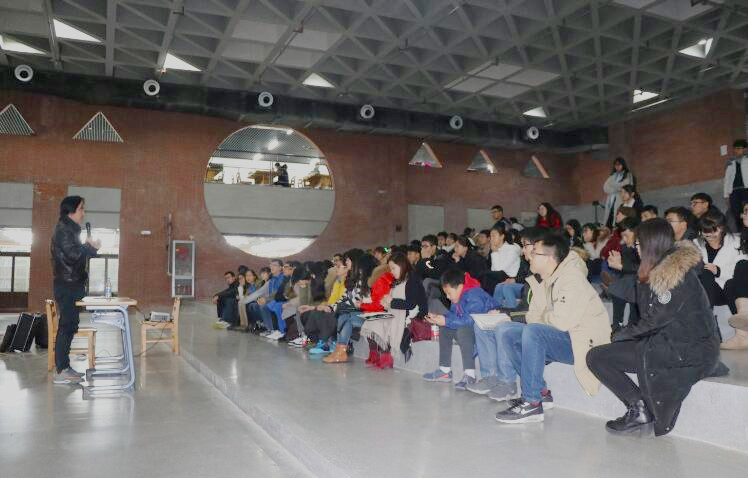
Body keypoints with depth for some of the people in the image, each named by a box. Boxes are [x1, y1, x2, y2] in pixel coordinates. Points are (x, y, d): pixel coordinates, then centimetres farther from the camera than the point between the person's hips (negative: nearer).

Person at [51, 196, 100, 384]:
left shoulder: (70, 229, 19)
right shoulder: (64, 230, -11)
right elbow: (72, 254, -22)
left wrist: (89, 247, 9)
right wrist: (90, 246, -9)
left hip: (71, 285, 10)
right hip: (67, 286, -10)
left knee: (69, 325, 11)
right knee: (67, 326, -9)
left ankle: (64, 366, 16)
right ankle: (60, 371, -7)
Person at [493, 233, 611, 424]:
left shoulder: (572, 280, -17)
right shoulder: (546, 283, 11)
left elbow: (563, 322, -25)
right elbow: (534, 316, 11)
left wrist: (544, 318, -6)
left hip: (582, 343, -9)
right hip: (556, 339, 9)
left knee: (533, 332, -34)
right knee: (504, 330, -1)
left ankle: (532, 402, -26)